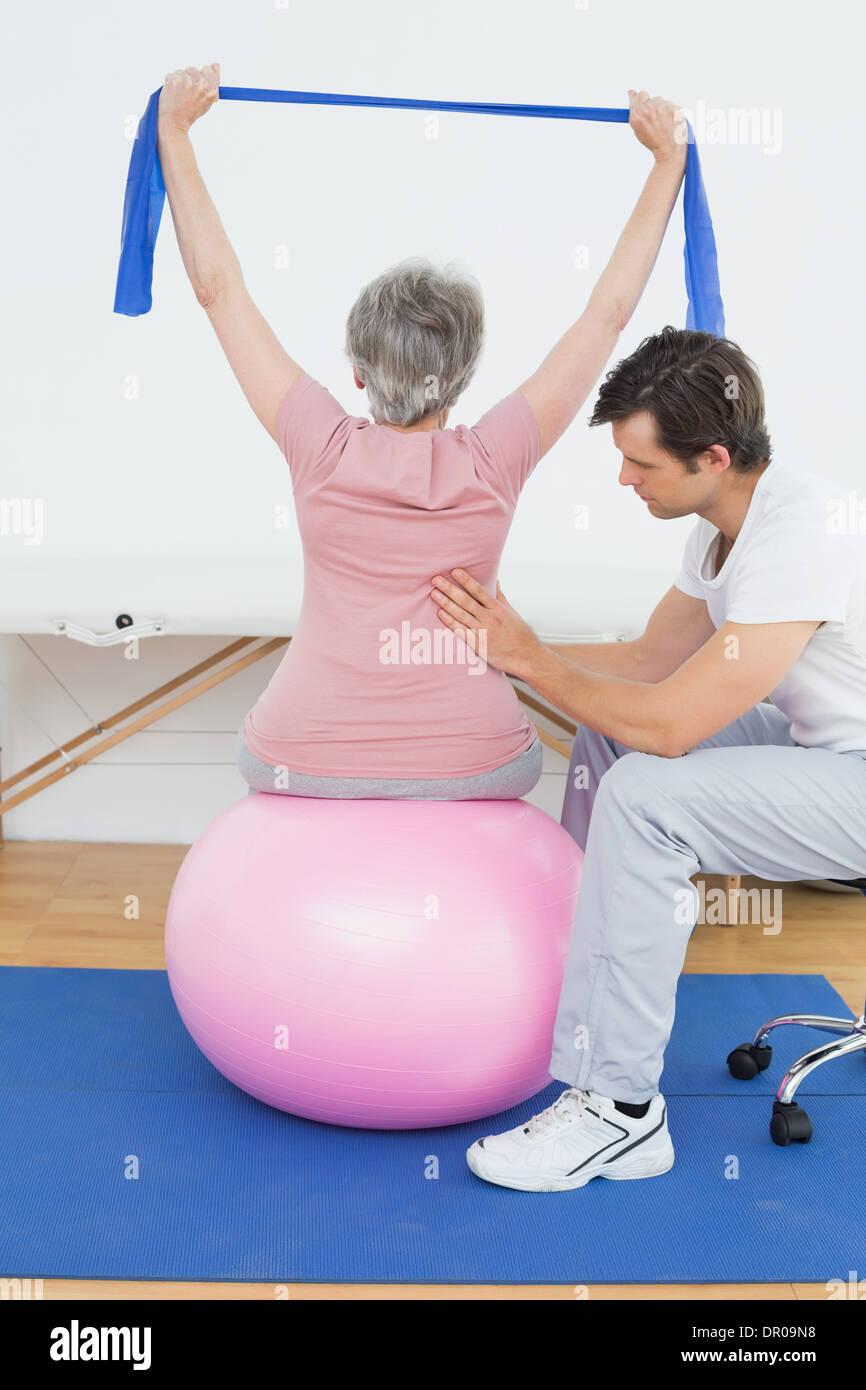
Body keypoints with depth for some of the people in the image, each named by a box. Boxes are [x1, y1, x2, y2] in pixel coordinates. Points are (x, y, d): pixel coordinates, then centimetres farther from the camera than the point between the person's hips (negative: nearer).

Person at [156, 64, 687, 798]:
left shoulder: (325, 451, -9)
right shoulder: (494, 462, -9)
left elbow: (219, 288, 0)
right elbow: (609, 311, 0)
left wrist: (175, 132, 9)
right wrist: (667, 159, 9)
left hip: (304, 765, 0)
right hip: (469, 769, 0)